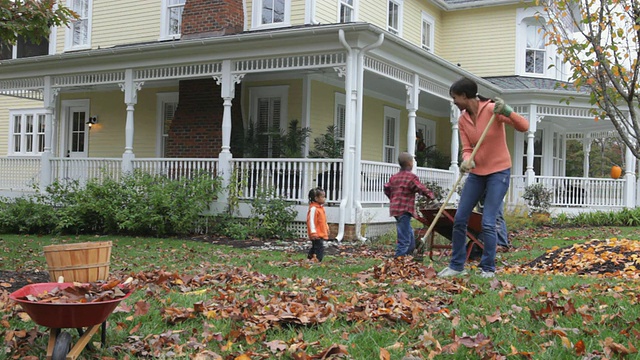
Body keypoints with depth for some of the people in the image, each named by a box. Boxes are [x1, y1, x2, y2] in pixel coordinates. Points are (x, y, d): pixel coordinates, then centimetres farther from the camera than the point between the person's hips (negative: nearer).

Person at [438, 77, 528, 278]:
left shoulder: (492, 109, -15)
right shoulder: (462, 120, 3)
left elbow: (524, 126, -20)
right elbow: (467, 149, -1)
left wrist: (507, 112, -38)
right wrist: (467, 160, -24)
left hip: (498, 172, -6)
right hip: (476, 173, 6)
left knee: (488, 223, -11)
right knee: (459, 219, 4)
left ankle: (488, 269, 5)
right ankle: (456, 265, 16)